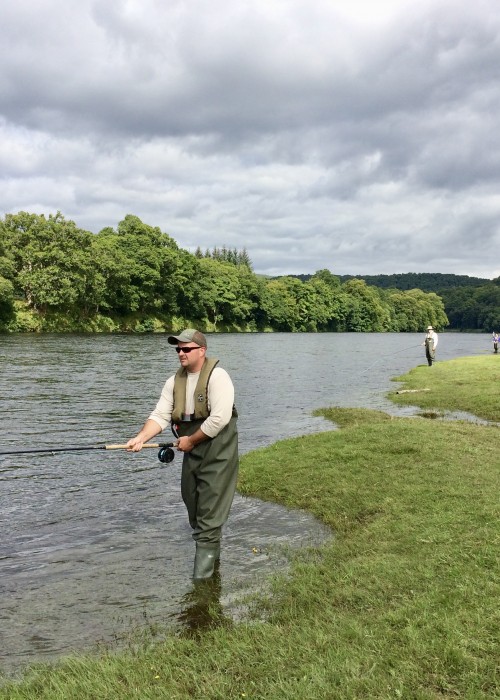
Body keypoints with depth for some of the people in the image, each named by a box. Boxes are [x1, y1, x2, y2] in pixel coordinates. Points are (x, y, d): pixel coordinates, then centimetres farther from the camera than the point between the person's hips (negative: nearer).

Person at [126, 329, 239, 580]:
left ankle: (207, 552, 9)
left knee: (210, 508, -5)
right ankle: (208, 546, 37)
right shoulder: (174, 381, 4)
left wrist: (190, 440, -16)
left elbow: (219, 418, -24)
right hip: (191, 450, 7)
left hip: (217, 452, -7)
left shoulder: (217, 376, -17)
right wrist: (140, 438, -19)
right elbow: (160, 415, -2)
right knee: (192, 503, 17)